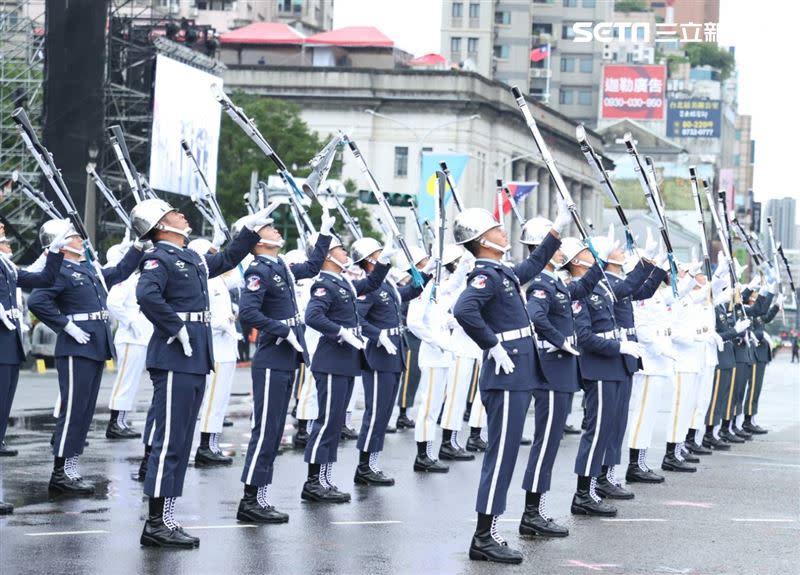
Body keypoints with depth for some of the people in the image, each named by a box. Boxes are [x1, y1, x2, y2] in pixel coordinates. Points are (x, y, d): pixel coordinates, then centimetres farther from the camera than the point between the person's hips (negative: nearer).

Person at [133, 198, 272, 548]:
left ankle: (165, 520, 16)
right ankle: (156, 524, -6)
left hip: (195, 362, 10)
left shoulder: (191, 259, 18)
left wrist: (251, 228, 31)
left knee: (180, 443, 11)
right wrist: (177, 328, -22)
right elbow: (147, 296, -28)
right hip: (174, 362, -10)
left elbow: (227, 260, 35)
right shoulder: (159, 259, -10)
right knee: (169, 442, -8)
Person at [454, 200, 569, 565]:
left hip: (516, 379, 10)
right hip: (506, 378, -10)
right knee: (501, 455, -9)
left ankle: (487, 533, 17)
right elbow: (463, 310, -31)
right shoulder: (485, 276, -14)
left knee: (501, 455, 12)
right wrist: (494, 346, -23)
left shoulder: (503, 273, 16)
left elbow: (533, 265, 35)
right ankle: (483, 538, -8)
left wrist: (560, 226, 33)